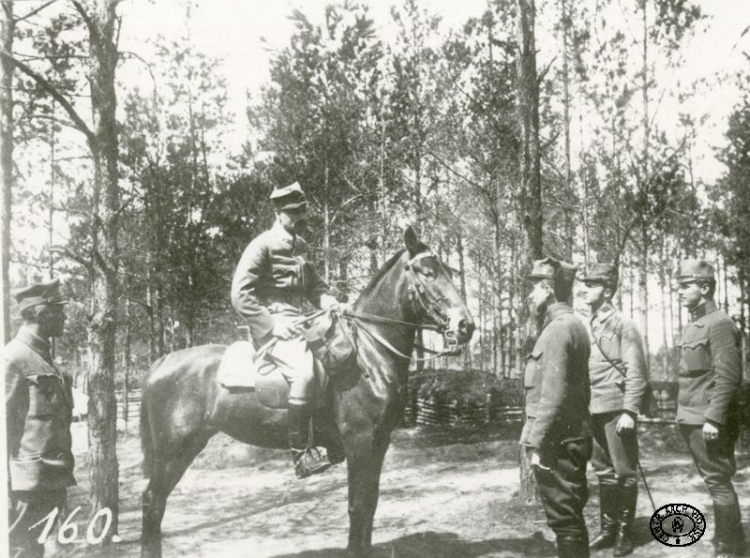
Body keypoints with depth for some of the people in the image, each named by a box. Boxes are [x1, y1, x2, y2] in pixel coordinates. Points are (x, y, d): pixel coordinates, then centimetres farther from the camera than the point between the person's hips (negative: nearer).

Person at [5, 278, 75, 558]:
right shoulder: (14, 357, -12)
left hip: (52, 481, 9)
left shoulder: (43, 357, 15)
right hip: (29, 482, -9)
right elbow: (5, 421, -16)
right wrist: (8, 484, -18)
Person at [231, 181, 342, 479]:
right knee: (304, 371, -30)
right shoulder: (262, 245, -9)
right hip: (271, 326, -9)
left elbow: (314, 285, 23)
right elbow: (240, 295, -13)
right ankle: (301, 453, -22)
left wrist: (330, 303, 1)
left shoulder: (301, 246, 16)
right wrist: (272, 325, -19)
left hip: (300, 323, 9)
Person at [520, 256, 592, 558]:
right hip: (572, 436, 10)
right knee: (570, 515, 18)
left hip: (557, 442, -10)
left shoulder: (558, 329, -16)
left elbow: (553, 394, -23)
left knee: (564, 518, -2)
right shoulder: (574, 326, 15)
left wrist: (538, 444, -20)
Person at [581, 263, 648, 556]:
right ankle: (608, 529, 22)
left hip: (616, 409, -6)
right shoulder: (585, 326, 11)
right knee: (603, 472, 13)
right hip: (591, 410, 6)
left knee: (624, 472, 3)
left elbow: (637, 372, -12)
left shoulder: (623, 325, -8)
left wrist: (630, 411, -17)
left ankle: (625, 533, 12)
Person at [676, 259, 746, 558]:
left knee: (719, 483, -3)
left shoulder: (719, 324, -12)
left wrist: (713, 418, -23)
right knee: (715, 483, 15)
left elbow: (728, 377, -19)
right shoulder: (692, 326, 14)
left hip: (709, 422, -9)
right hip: (692, 420, 9)